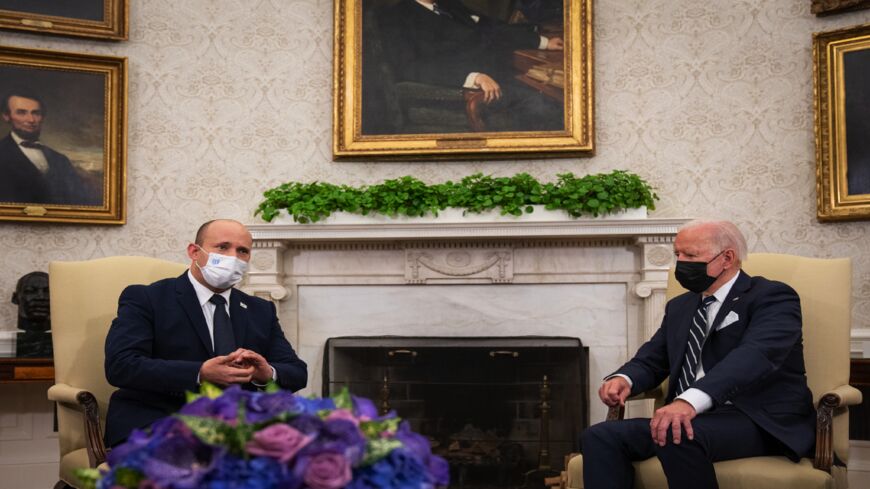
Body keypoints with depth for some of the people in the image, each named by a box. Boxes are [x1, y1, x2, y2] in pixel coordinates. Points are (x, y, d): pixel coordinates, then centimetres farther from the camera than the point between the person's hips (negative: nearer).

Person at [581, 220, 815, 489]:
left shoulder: (772, 297, -3)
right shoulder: (679, 306, 22)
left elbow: (755, 355, -22)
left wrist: (690, 401, -38)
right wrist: (623, 378, -7)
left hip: (757, 420, -6)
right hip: (692, 416, 7)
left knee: (678, 437, -36)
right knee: (600, 437, -17)